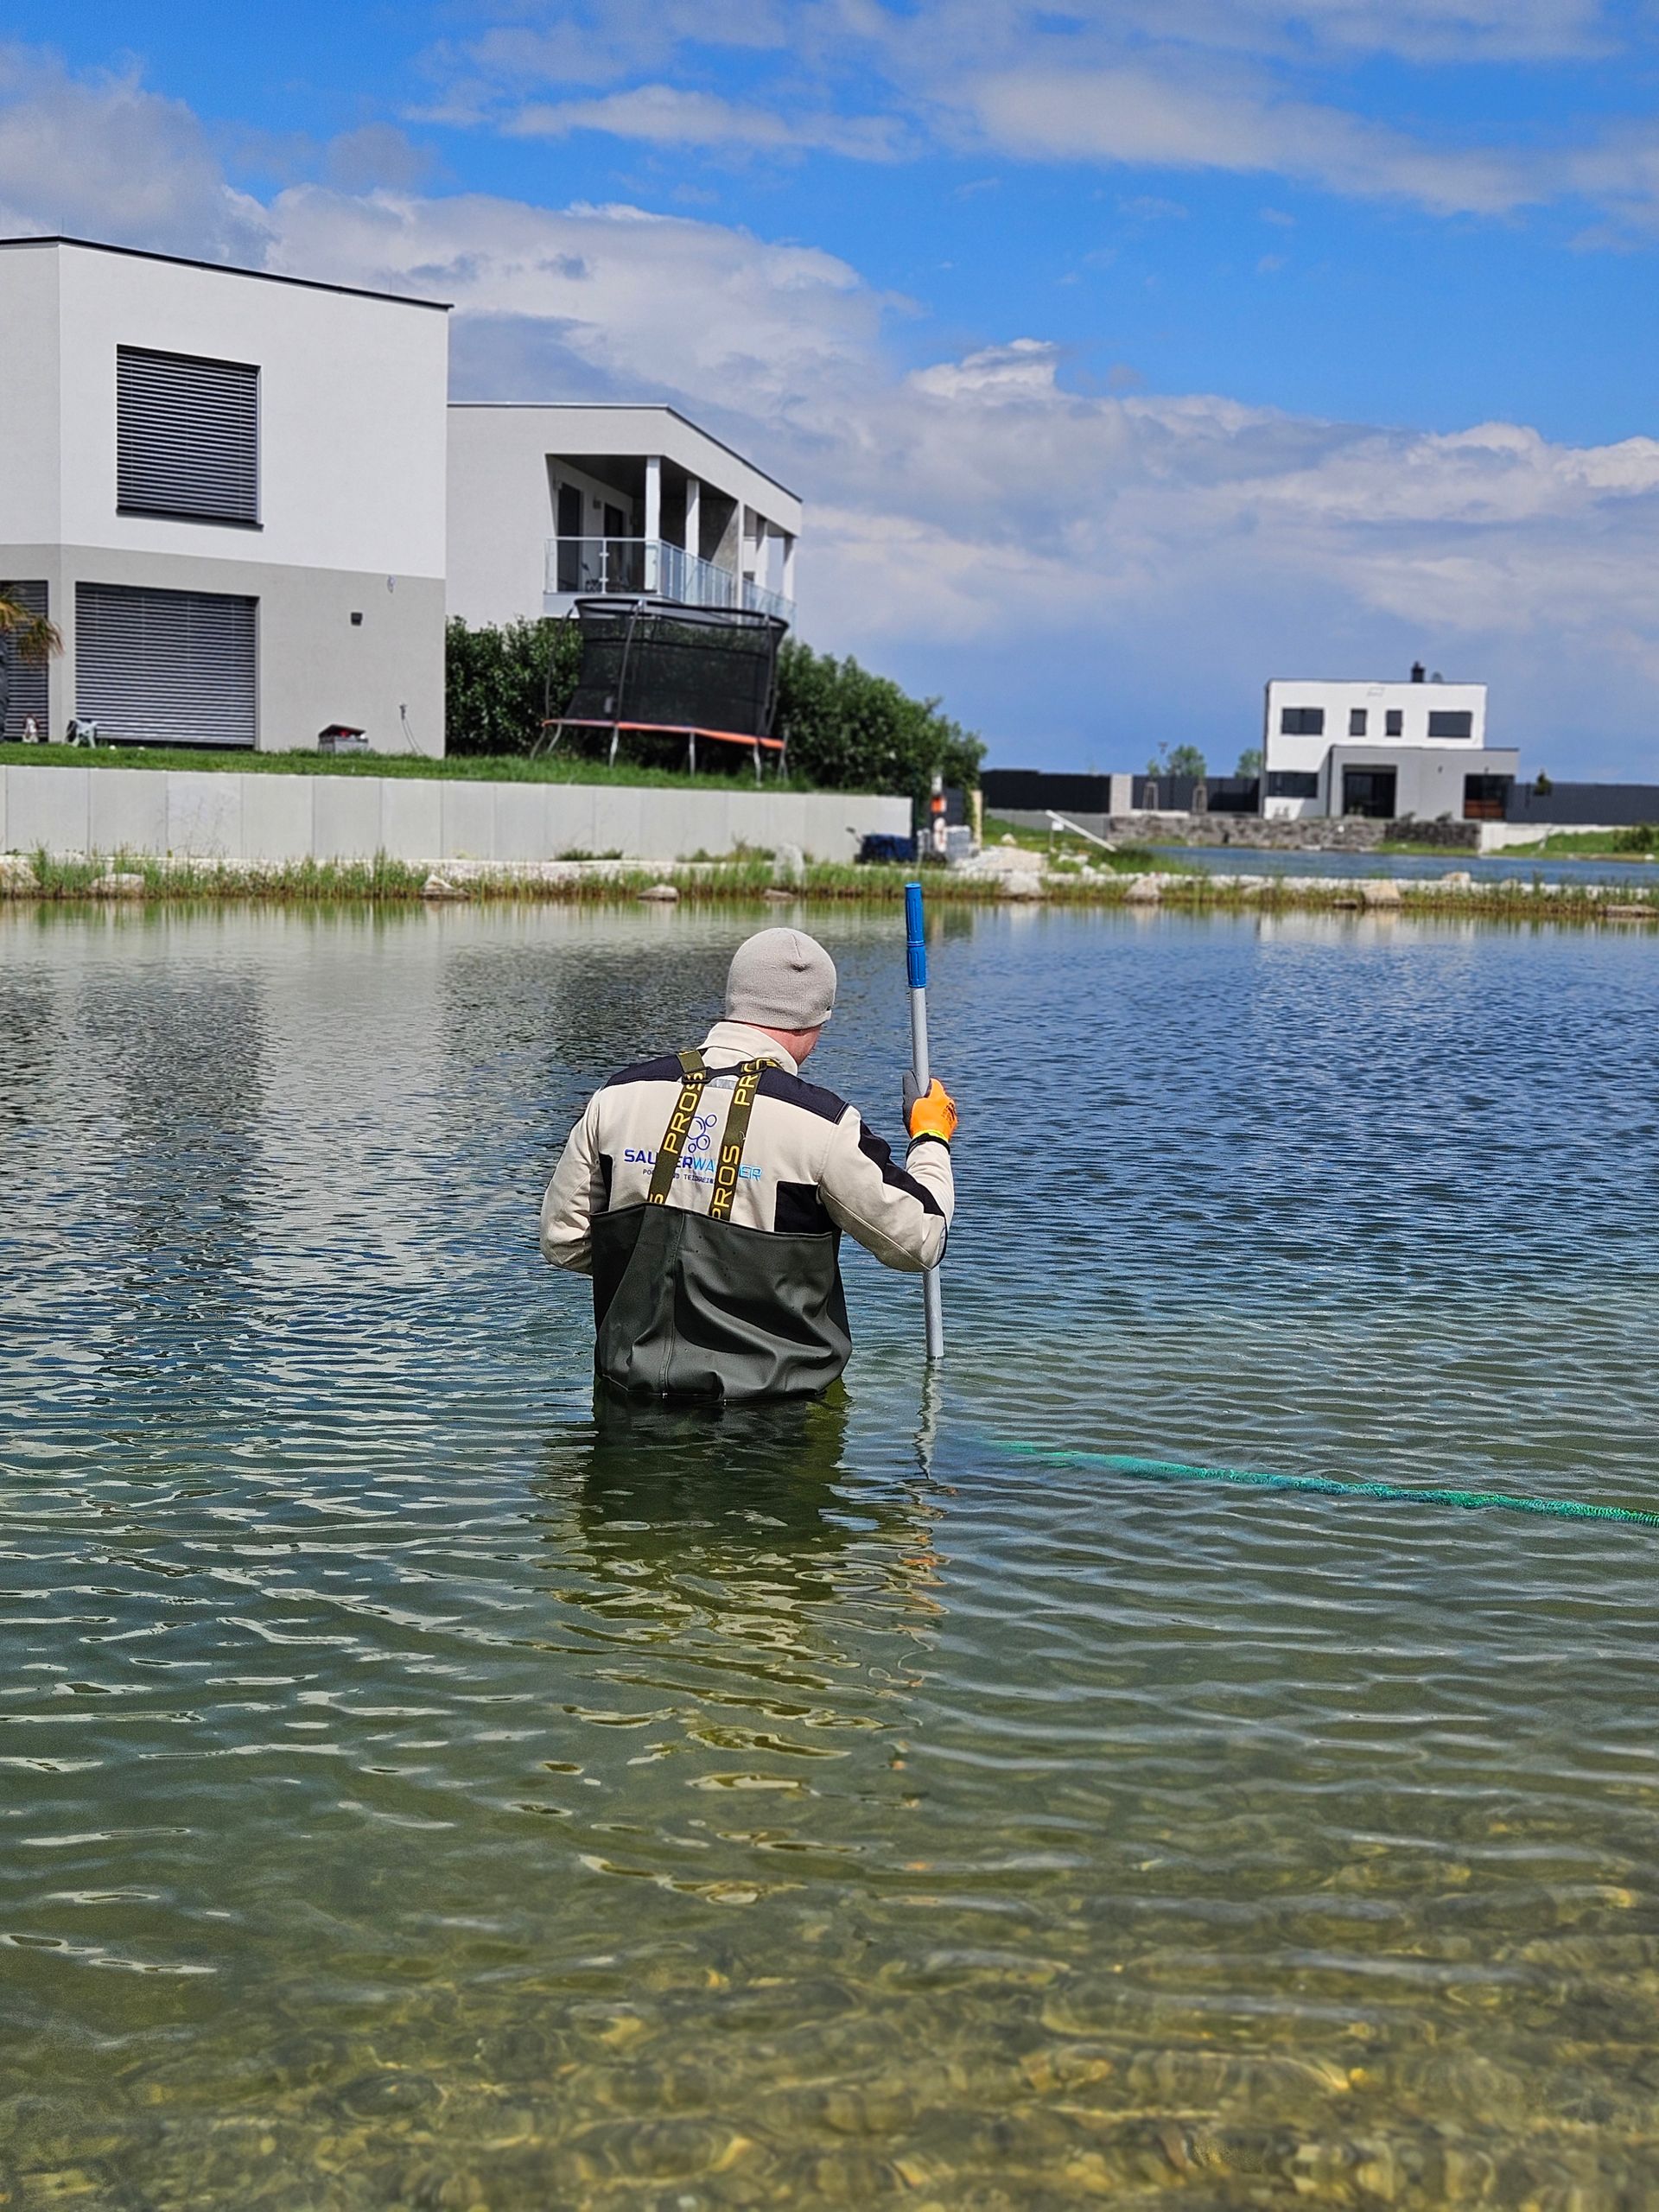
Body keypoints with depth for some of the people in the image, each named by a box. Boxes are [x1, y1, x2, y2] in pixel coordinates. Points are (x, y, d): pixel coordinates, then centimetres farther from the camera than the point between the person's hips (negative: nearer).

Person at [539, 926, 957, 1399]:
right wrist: (931, 1138, 19)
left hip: (632, 1380, 4)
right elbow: (918, 1242, 2)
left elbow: (563, 1239, 10)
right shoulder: (821, 1123, -9)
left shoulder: (621, 1094, 3)